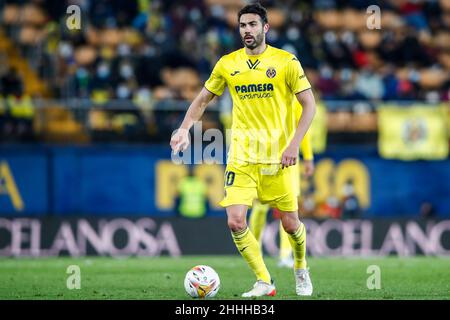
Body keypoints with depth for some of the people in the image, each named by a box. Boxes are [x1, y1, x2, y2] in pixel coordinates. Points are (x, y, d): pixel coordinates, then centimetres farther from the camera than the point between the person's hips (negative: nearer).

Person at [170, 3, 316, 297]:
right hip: (241, 158, 2)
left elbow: (309, 104, -3)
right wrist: (185, 128, 0)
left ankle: (301, 269, 36)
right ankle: (264, 282, 1)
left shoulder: (286, 61, -4)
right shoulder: (227, 64, 4)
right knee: (236, 222, -12)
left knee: (291, 224, 4)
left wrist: (294, 144, -14)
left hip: (278, 157, -2)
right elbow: (203, 99, 16)